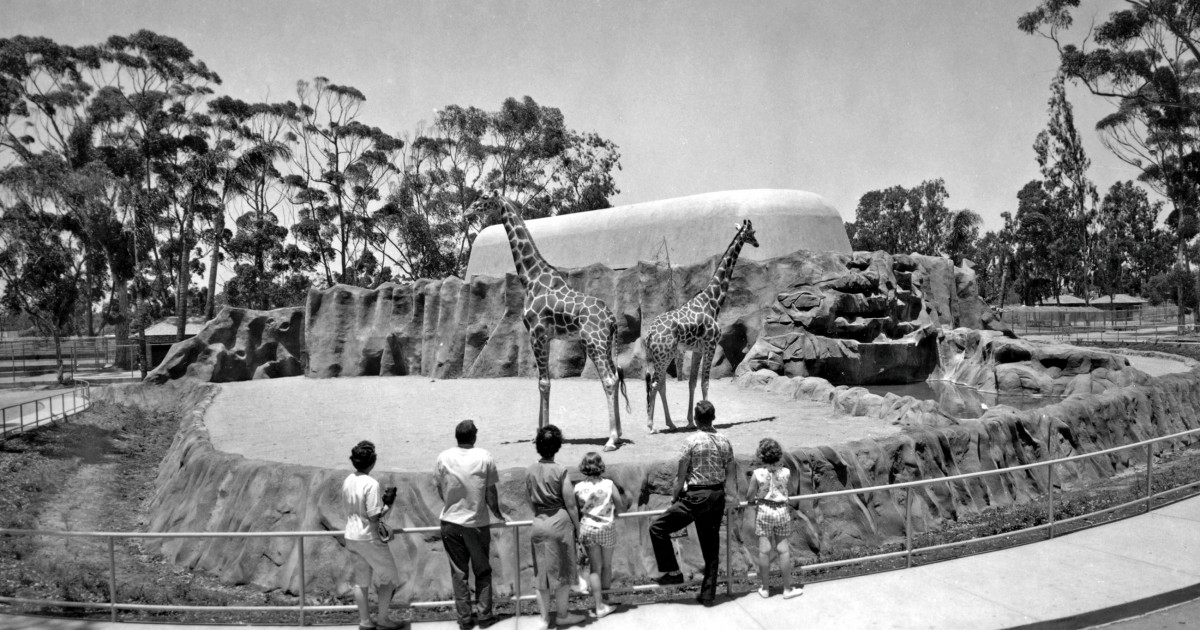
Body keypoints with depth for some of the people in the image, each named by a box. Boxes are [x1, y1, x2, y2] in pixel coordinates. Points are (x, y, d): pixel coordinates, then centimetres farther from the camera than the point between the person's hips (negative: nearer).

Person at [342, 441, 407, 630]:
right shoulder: (371, 484, -22)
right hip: (369, 538, -7)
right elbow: (374, 517, -23)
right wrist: (387, 506, -5)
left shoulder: (348, 481, 3)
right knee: (388, 577, 10)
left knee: (361, 580, 16)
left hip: (351, 536, 7)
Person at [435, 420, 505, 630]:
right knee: (482, 571, 14)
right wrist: (498, 514, 12)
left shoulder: (444, 458, -6)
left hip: (451, 522, 1)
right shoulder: (484, 457, -10)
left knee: (459, 572, 11)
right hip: (478, 523, -1)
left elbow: (440, 491, 4)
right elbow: (491, 493, -5)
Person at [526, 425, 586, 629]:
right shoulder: (560, 472, -14)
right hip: (560, 522, -4)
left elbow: (530, 501, 9)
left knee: (542, 572, 13)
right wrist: (577, 526, 2)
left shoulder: (530, 472, -1)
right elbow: (570, 505, -11)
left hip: (538, 525, 4)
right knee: (562, 572, 11)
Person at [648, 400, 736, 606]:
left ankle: (673, 572, 6)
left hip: (696, 497, -6)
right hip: (718, 497, 6)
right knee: (711, 546, 14)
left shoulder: (692, 440, -11)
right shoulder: (725, 441, 3)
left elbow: (681, 476, -9)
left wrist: (675, 499, 2)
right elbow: (731, 475, 6)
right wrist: (732, 496, 17)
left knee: (658, 528, 5)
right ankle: (708, 593, 20)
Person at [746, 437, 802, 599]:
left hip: (763, 511, -1)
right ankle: (787, 589, 15)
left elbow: (749, 497, -5)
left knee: (764, 549, 5)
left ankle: (765, 588, 15)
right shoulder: (786, 472, -8)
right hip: (782, 510, 1)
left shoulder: (757, 474, -12)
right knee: (783, 549, 8)